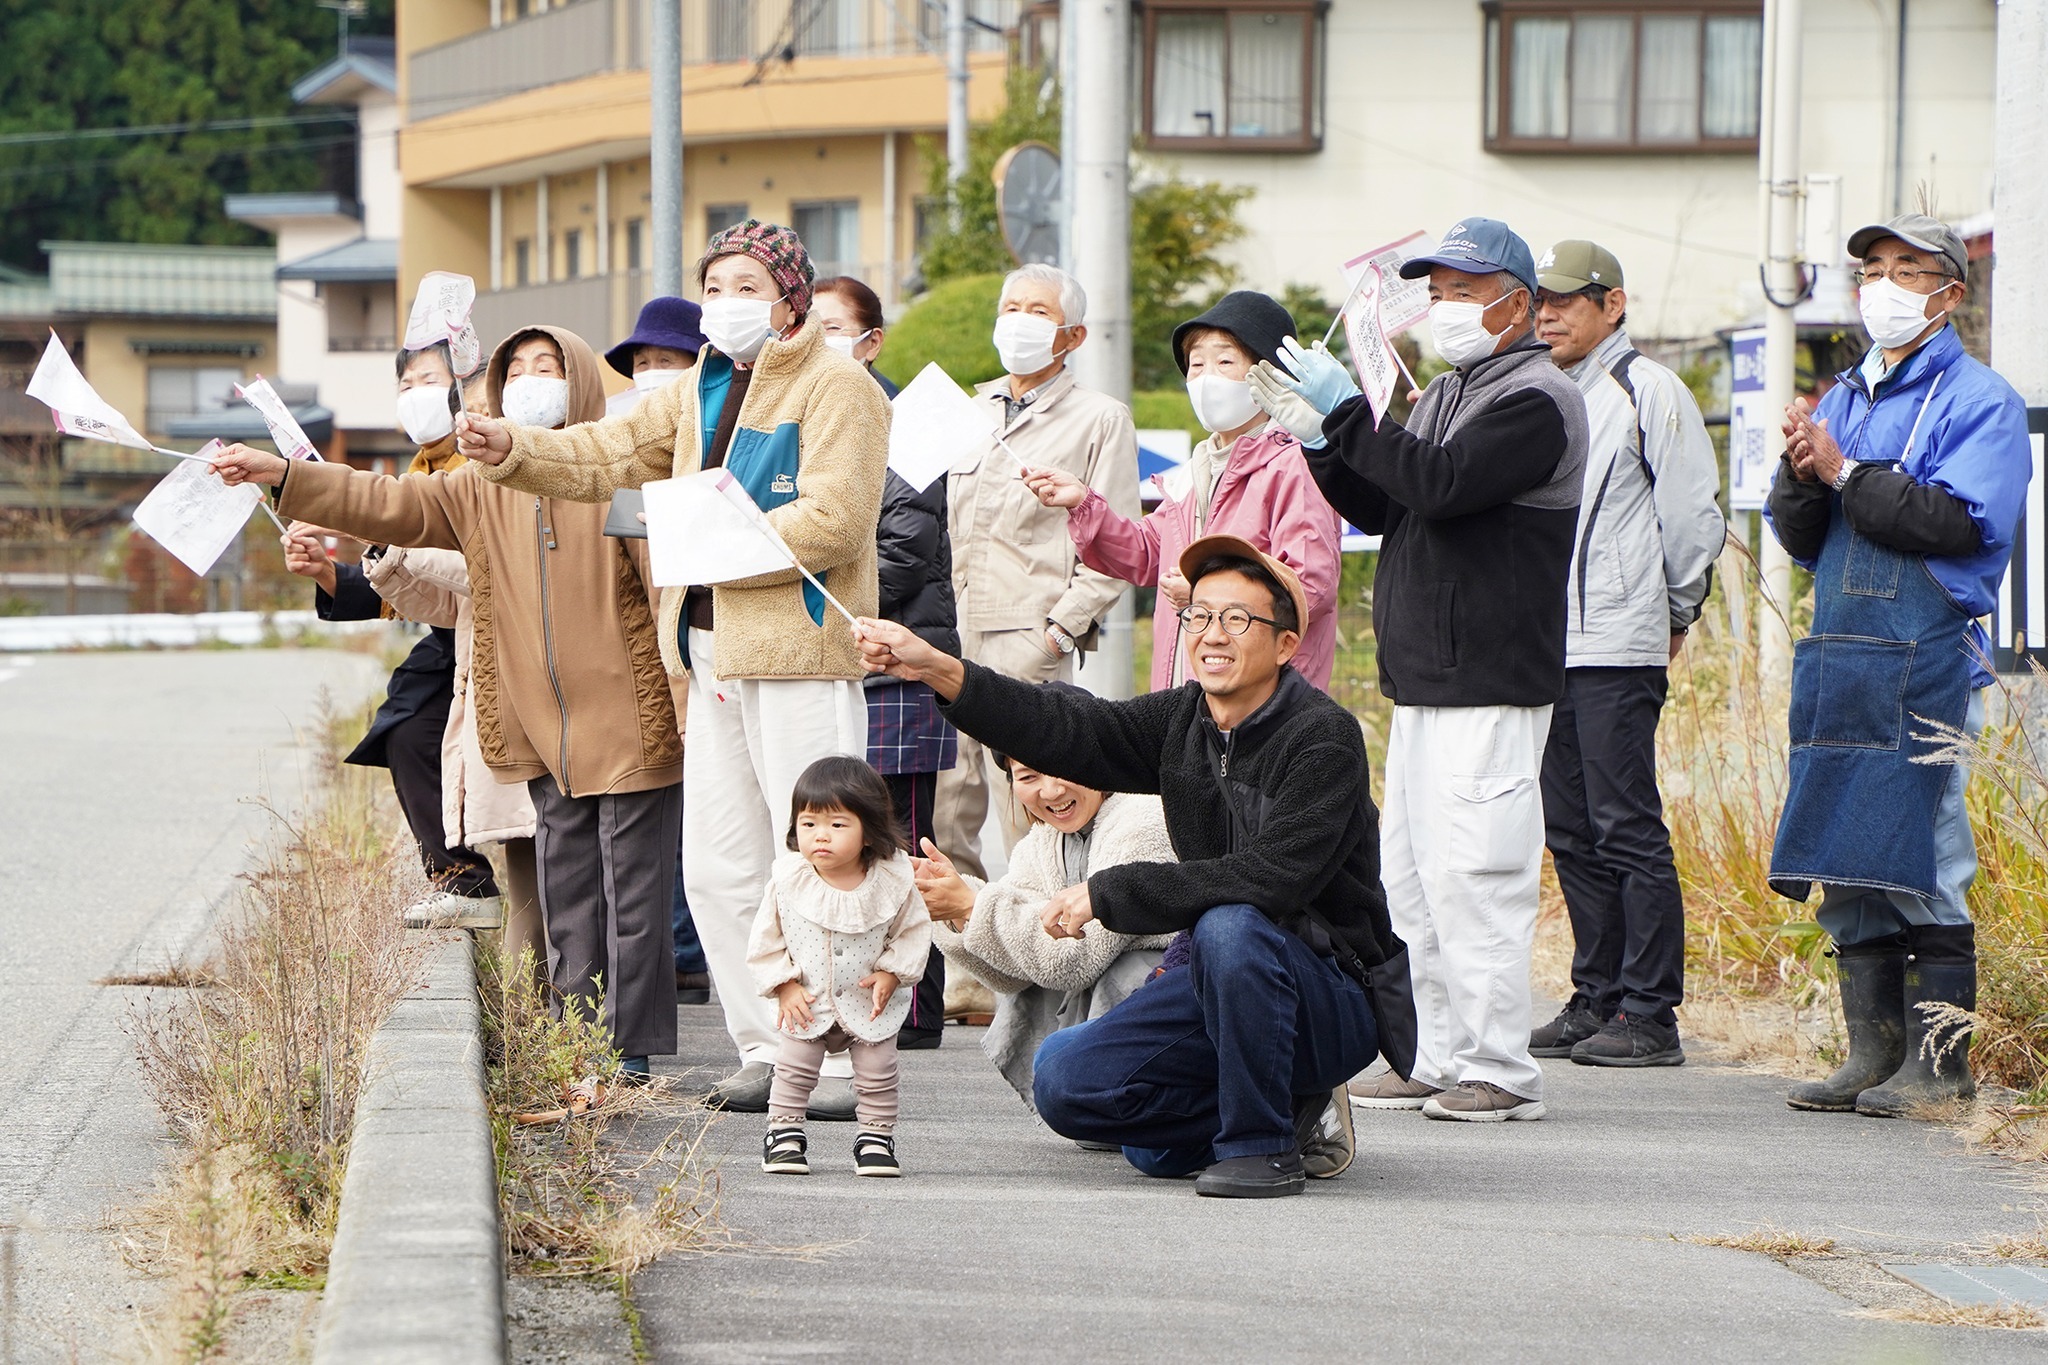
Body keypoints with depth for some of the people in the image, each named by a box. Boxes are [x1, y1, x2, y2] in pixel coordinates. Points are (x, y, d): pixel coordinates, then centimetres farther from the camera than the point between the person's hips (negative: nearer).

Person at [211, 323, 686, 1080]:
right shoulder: (481, 489, 13)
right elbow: (389, 504, 8)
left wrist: (690, 701, -14)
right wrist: (281, 475, -2)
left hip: (626, 725, -6)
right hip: (545, 732, 6)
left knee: (631, 890, -3)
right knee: (566, 894, 10)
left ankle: (633, 1045, 1)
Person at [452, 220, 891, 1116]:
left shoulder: (836, 389, -8)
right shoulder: (703, 390, 18)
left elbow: (833, 521, -19)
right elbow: (610, 456, 19)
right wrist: (514, 452, 3)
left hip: (798, 652, -9)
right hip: (715, 655, 9)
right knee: (719, 870, 10)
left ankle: (851, 1065, -6)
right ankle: (769, 1052, 16)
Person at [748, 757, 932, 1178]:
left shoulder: (893, 880, -18)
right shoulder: (788, 881, -17)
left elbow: (913, 932, -4)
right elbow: (767, 940, -5)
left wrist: (891, 973, -14)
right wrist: (784, 985, -11)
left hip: (870, 1005, 0)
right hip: (806, 1001, 0)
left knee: (878, 1075, 6)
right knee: (793, 1069, 4)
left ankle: (876, 1138, 22)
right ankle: (783, 1135, 19)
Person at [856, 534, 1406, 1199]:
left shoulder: (1325, 737, -18)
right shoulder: (1183, 720, 4)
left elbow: (1270, 877, -28)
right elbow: (1071, 730, -6)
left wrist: (1108, 893, -25)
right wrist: (935, 668, -19)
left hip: (1334, 997, -7)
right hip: (1222, 979, 7)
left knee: (1229, 927, -37)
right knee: (1066, 1081, -7)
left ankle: (1262, 1144, -19)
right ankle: (1290, 1110, 8)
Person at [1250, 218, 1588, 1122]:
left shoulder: (1535, 401, -10)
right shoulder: (1448, 395, 21)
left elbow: (1442, 483, -23)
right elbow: (1382, 508, 17)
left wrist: (1346, 412, -18)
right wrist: (1318, 440, 3)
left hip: (1491, 685, -10)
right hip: (1423, 678, 10)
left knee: (1471, 874, -11)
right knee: (1410, 879, 11)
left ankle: (1499, 1070, -8)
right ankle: (1439, 1059, 17)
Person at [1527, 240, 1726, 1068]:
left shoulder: (1649, 392, -5)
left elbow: (1694, 517, -4)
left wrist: (1676, 617, 3)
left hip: (1618, 649, -8)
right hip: (1546, 647, 8)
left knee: (1627, 829, -8)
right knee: (1570, 832, 9)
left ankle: (1650, 1014, -7)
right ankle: (1597, 998, 16)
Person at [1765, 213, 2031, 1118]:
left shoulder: (1978, 400, -3)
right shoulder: (1843, 398, 19)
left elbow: (1961, 522, -17)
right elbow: (1798, 538, 17)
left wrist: (1846, 474, -14)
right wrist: (1803, 477, -5)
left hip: (1928, 661, -7)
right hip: (1839, 660, 7)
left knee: (1921, 862, -8)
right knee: (1845, 862, 6)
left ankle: (1938, 1061, -3)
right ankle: (1872, 1052, 12)